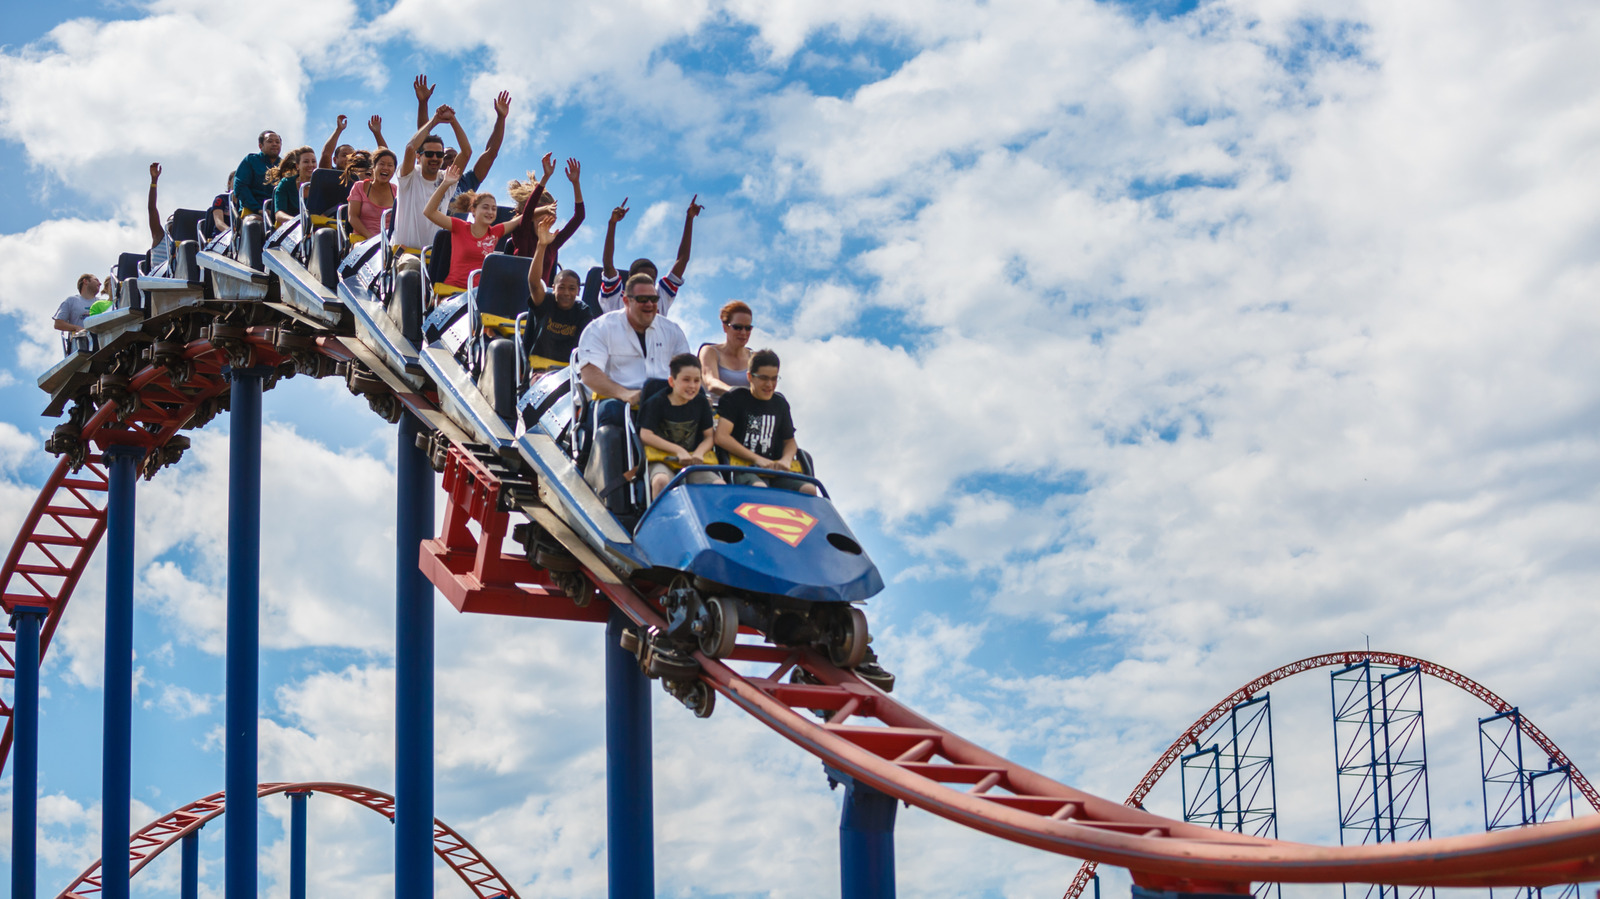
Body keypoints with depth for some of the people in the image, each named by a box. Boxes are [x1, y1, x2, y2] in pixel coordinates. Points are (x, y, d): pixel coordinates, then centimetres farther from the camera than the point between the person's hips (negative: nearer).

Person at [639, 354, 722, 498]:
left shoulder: (701, 402, 8)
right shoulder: (657, 403, -3)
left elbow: (709, 436, 9)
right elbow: (646, 435, -9)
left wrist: (699, 453, -14)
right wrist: (678, 450, -14)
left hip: (693, 463, 4)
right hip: (663, 461, -3)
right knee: (661, 481, -38)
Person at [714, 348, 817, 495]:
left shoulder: (780, 403, 18)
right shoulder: (734, 398, 3)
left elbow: (789, 440, 24)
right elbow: (721, 437, -8)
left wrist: (786, 459, -2)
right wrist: (757, 459, -12)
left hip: (774, 471, 5)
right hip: (743, 470, -5)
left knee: (809, 489, -22)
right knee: (759, 488, -40)